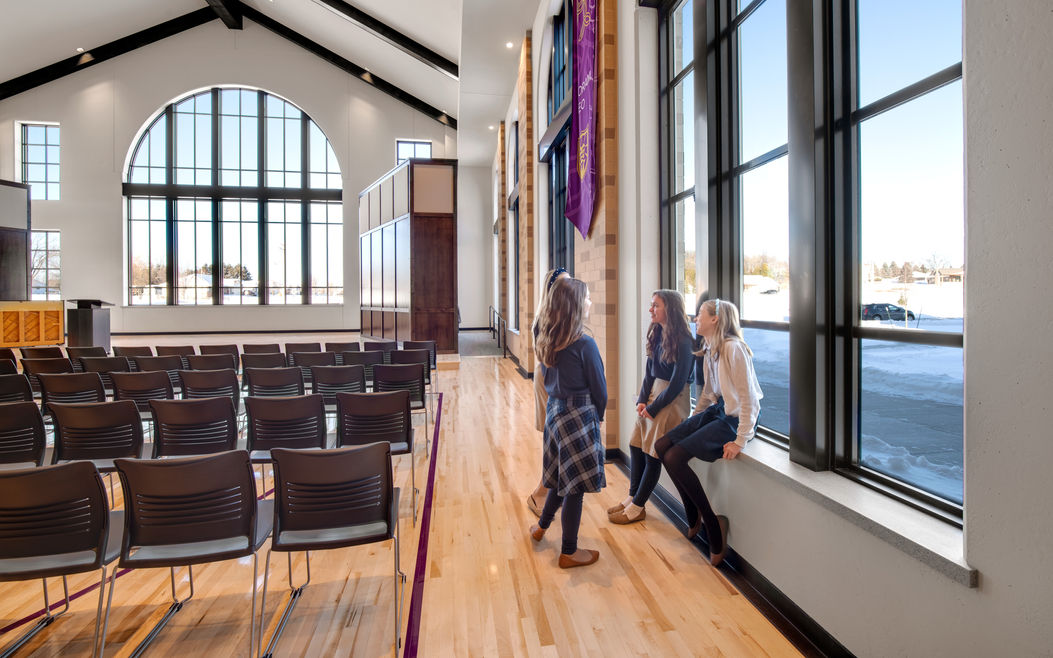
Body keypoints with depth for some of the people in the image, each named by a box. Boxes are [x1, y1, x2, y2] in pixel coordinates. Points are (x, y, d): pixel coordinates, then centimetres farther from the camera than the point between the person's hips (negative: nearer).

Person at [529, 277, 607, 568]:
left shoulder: (547, 338, 2)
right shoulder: (585, 344, -19)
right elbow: (599, 388, -10)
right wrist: (598, 415, 9)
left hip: (554, 409, 8)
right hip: (578, 414, -8)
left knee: (561, 474, 26)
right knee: (575, 484, 5)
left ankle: (542, 526, 44)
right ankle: (569, 552, 20)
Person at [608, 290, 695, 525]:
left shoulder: (683, 342, -18)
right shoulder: (658, 335, 6)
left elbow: (677, 383, -17)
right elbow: (650, 370, 9)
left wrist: (653, 408, -12)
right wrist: (642, 400, -2)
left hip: (672, 400, -8)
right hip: (652, 393, 8)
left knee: (652, 454, 0)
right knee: (636, 445, 9)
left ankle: (637, 508, 12)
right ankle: (632, 498, 23)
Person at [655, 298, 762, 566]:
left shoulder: (733, 348, -20)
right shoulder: (710, 349, 10)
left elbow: (749, 398, -22)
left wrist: (741, 441, -22)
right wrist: (691, 422, 19)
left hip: (735, 419, -9)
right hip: (716, 412, 9)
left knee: (675, 458, -20)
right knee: (662, 446, -1)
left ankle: (713, 525, -4)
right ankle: (694, 517, 12)